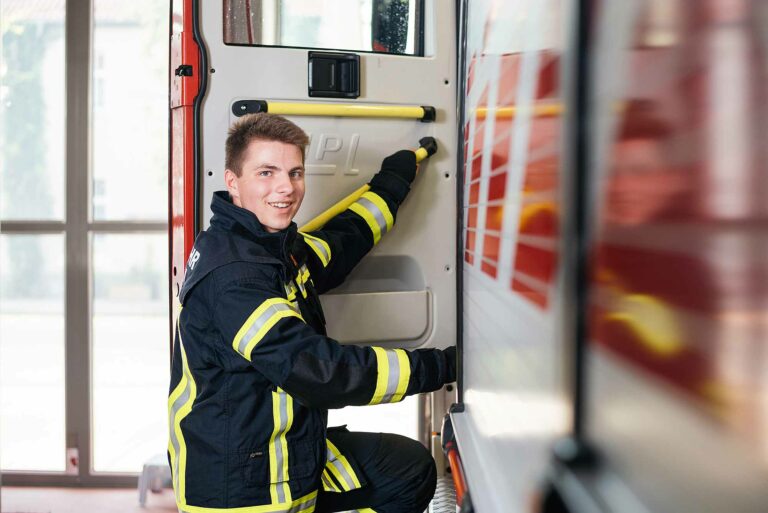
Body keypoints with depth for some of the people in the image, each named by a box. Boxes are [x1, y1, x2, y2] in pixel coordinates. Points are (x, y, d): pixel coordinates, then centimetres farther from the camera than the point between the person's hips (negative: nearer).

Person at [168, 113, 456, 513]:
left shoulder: (280, 248, 4)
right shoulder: (232, 274, -25)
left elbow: (343, 239, 25)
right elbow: (316, 372, -30)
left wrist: (398, 174, 33)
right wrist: (441, 366, -23)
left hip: (291, 449, 9)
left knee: (411, 467, 15)